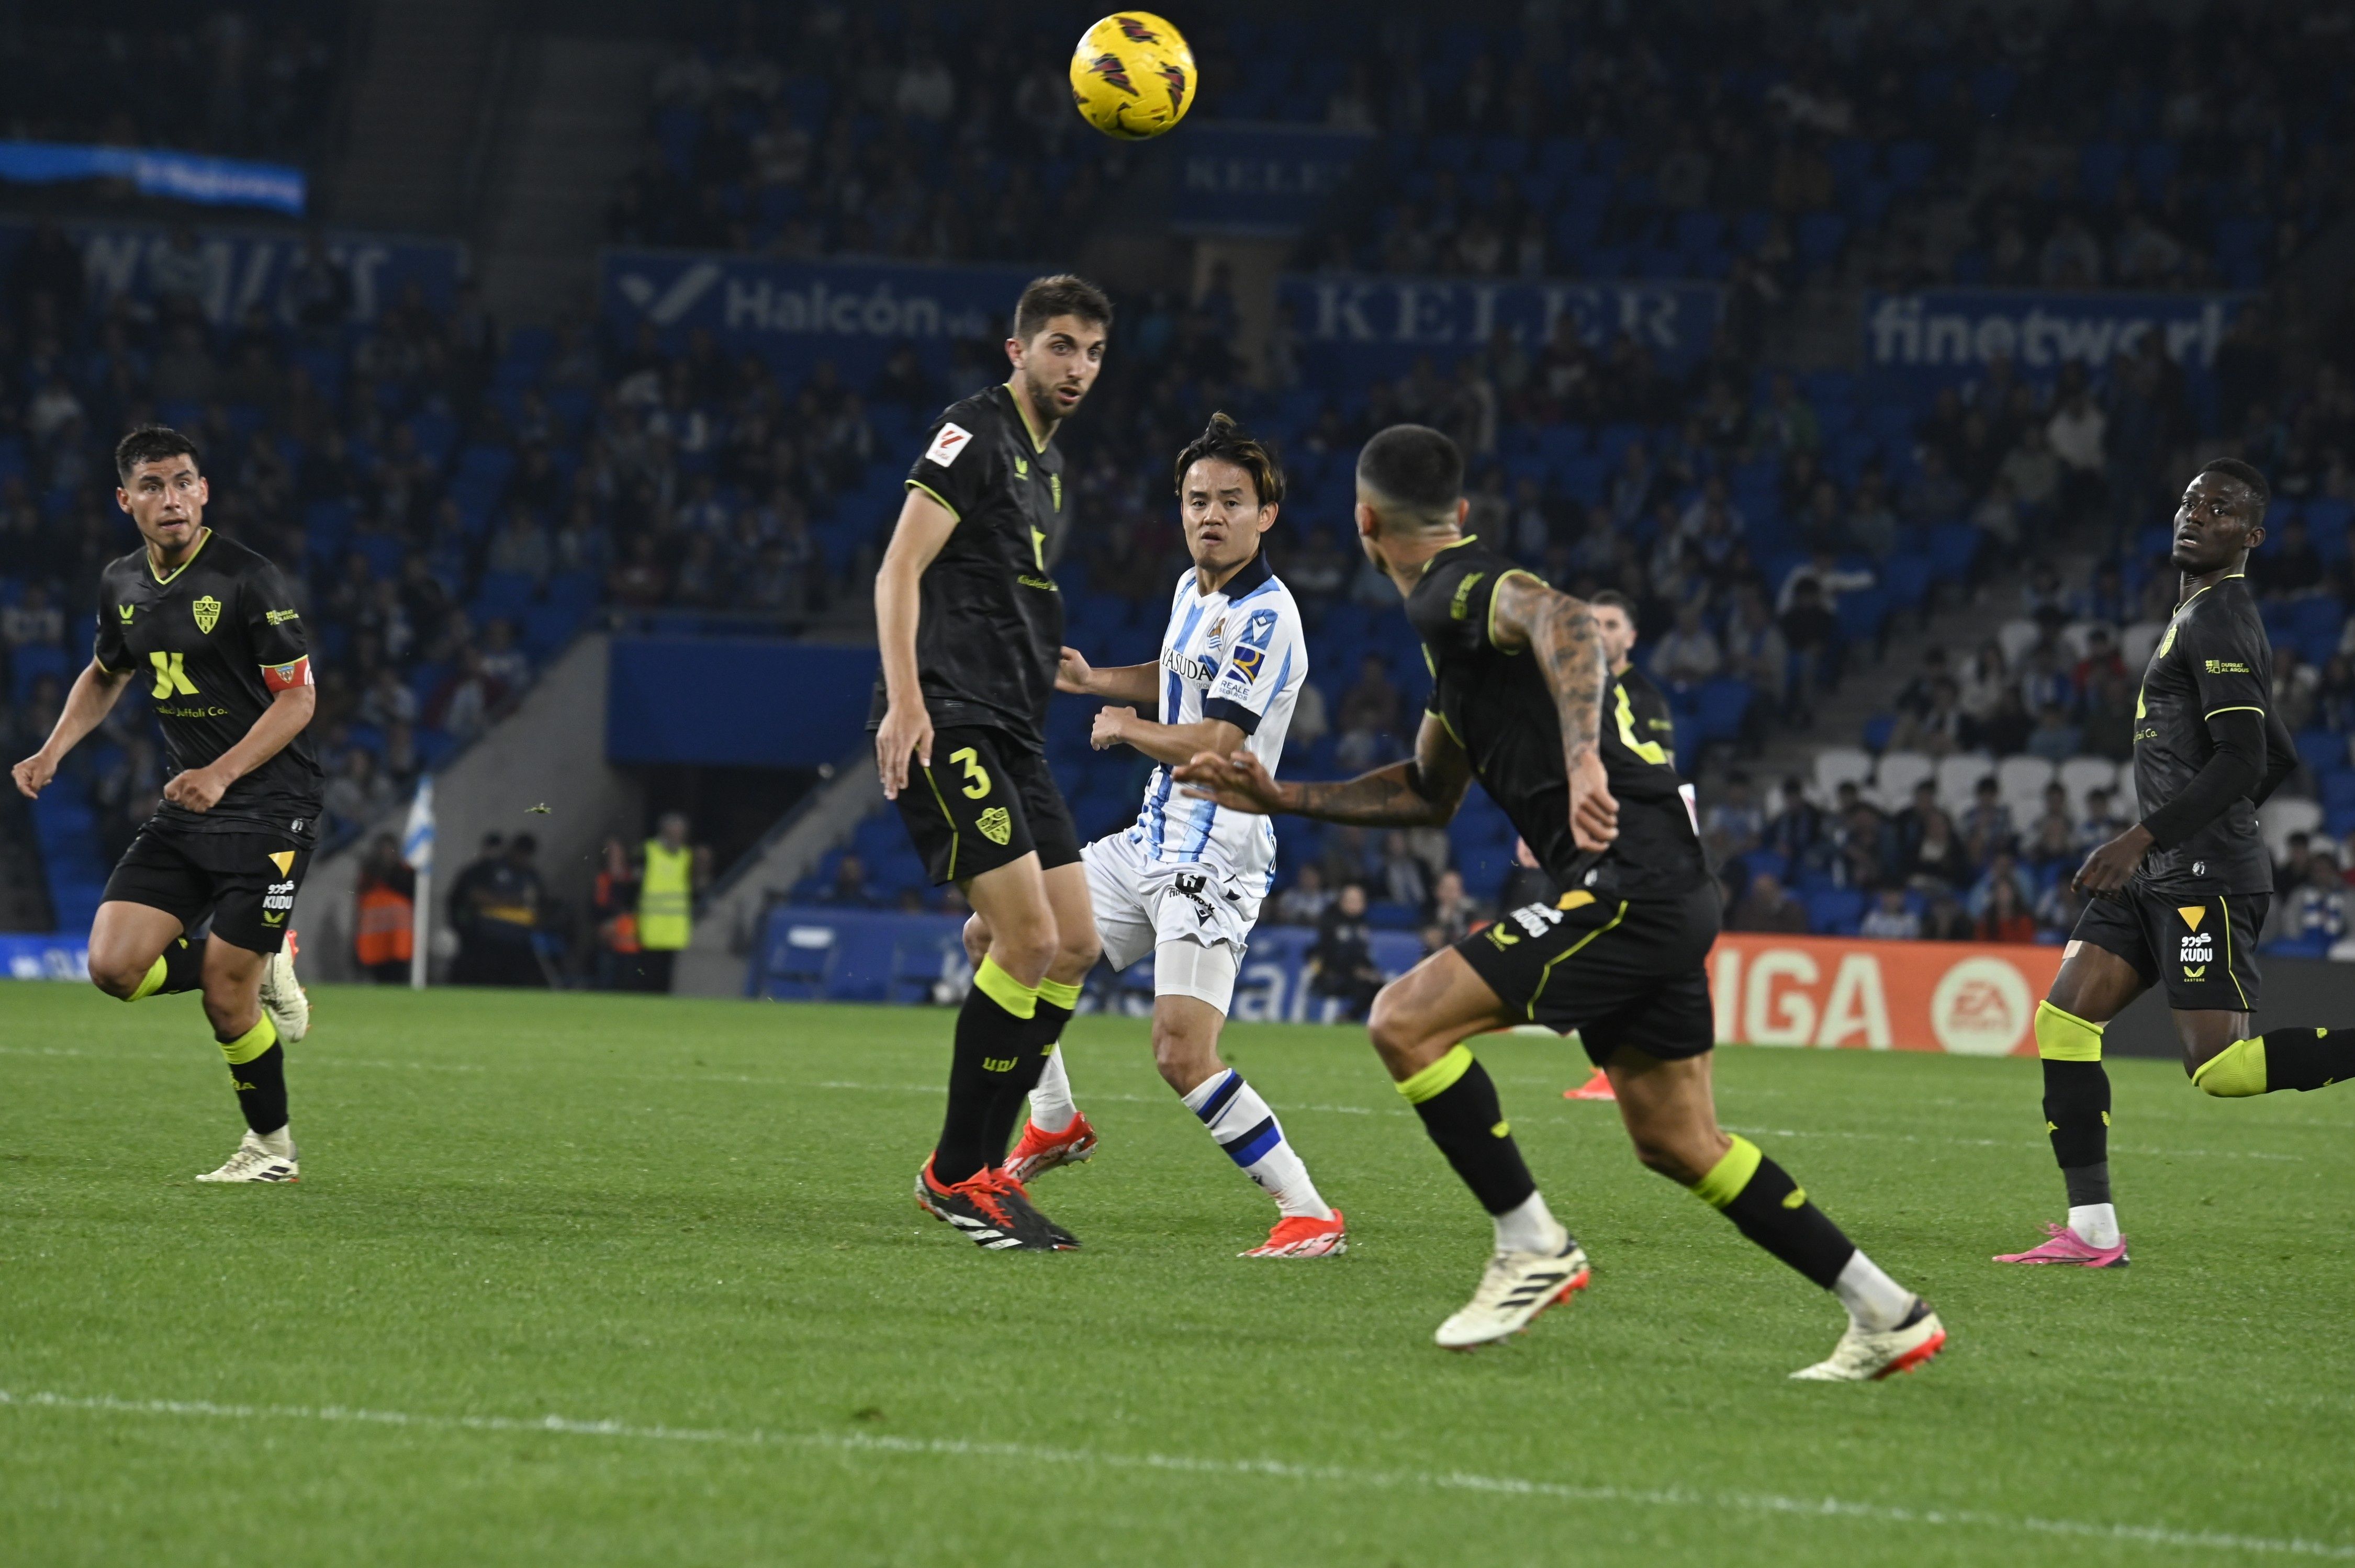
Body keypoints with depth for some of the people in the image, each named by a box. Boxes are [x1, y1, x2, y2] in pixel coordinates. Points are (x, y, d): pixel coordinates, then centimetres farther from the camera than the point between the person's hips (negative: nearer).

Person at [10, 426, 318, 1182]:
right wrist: (53, 752, 10)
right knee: (114, 964, -9)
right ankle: (262, 969, 16)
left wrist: (223, 773, -23)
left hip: (269, 803, -6)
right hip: (186, 807, 6)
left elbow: (297, 694, -12)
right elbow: (105, 674, 25)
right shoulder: (121, 583, 7)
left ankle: (272, 1147, 13)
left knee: (225, 994, -9)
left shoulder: (248, 579, -13)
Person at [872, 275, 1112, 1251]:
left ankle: (976, 1169, 10)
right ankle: (955, 1174, -5)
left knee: (1075, 944, 4)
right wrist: (905, 701, -25)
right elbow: (899, 570, -15)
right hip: (947, 724, -10)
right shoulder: (974, 432, -7)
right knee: (1030, 939, -15)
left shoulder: (1045, 464, 21)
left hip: (1010, 733, 10)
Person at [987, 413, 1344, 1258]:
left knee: (1183, 1059, -23)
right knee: (992, 936, 15)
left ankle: (1312, 1215, -17)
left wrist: (1128, 728, -8)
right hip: (1152, 839, 10)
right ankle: (1054, 1125, 28)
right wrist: (1093, 679, 19)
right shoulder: (1192, 590, 11)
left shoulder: (1266, 615, -17)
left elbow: (1217, 744, -25)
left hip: (1212, 860, -10)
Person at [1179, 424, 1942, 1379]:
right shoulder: (1455, 614, 23)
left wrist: (1583, 757, -45)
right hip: (1666, 895, 10)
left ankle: (1533, 1247, -7)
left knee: (1406, 1022, -12)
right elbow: (1430, 792, 34)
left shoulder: (1459, 593, -8)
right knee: (1676, 1143, 14)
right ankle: (1886, 1311, 17)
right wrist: (1283, 798, 32)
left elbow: (1566, 624, -31)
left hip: (1630, 885, -10)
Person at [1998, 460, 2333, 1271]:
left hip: (2205, 879, -10)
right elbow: (2279, 757, 27)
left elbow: (2244, 760, -21)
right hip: (2158, 876, 10)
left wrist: (2142, 838, -25)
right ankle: (2092, 1231, 1)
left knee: (2220, 1067, -17)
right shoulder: (2201, 618, 20)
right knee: (2063, 1020, 2)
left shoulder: (2218, 620, -11)